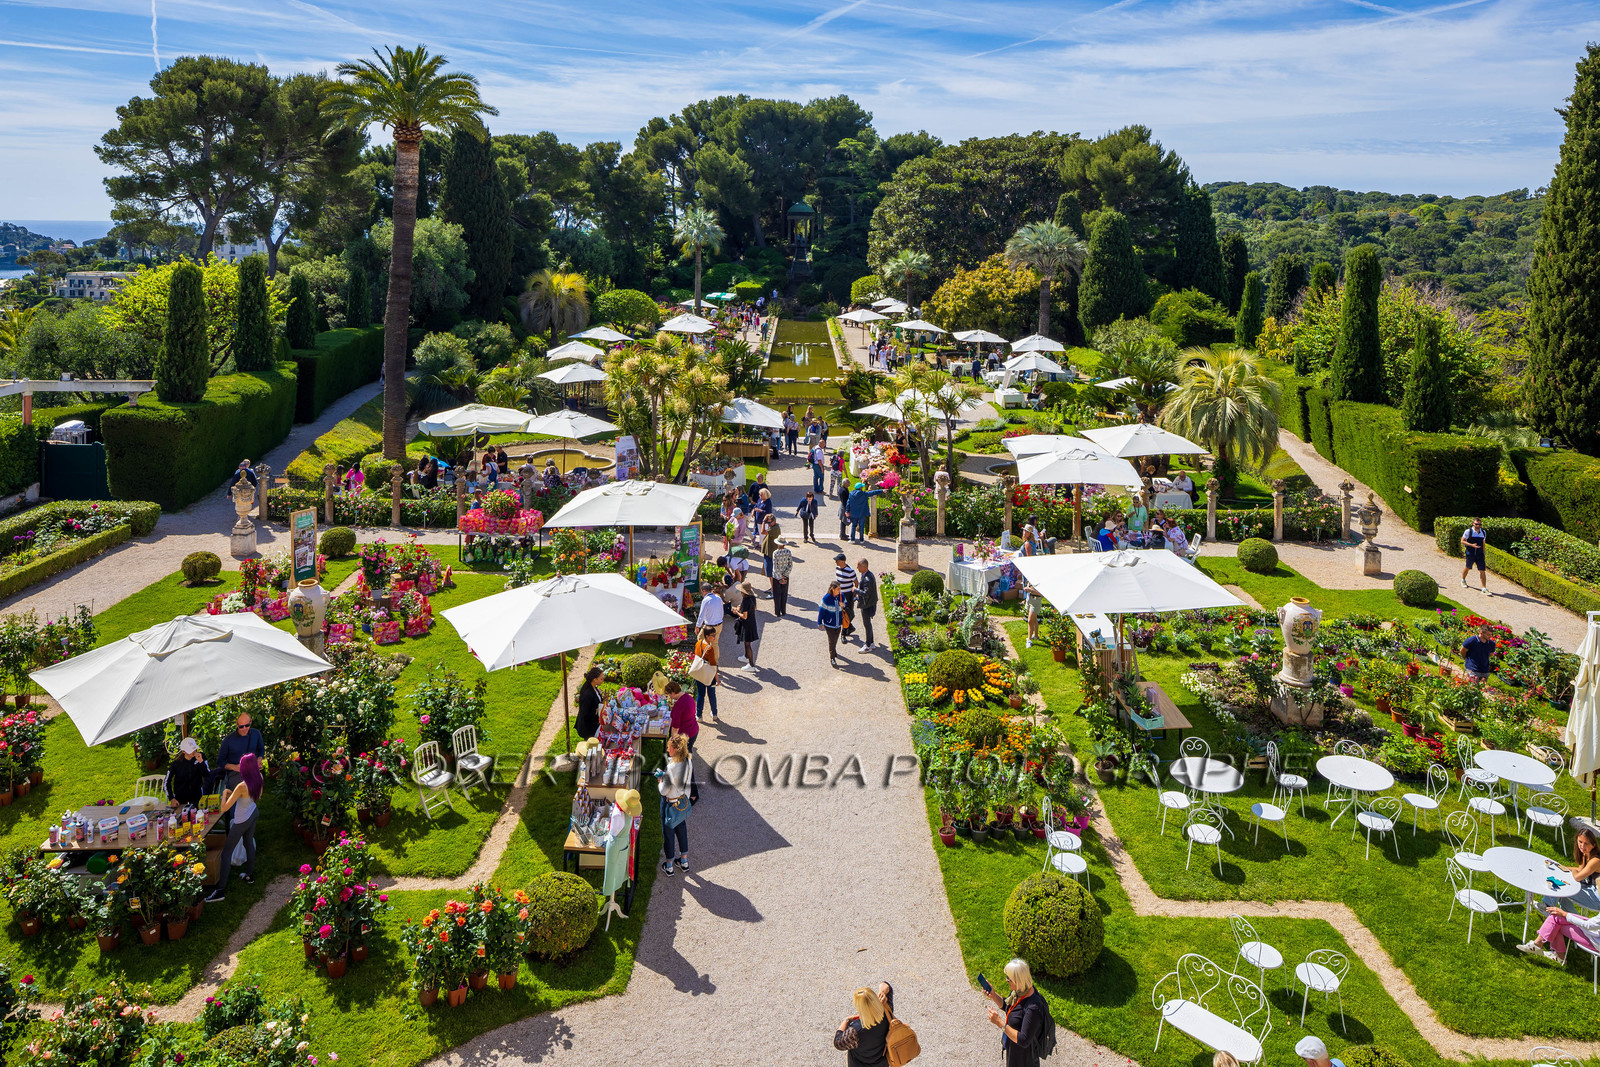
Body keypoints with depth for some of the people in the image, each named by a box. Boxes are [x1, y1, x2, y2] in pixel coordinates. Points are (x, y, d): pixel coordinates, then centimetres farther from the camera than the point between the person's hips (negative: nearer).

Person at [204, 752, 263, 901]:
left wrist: (225, 793, -11)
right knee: (249, 843, 26)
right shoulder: (258, 779, -14)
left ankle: (220, 890, 3)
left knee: (227, 852, 2)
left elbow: (224, 808, -29)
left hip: (242, 821, -7)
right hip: (253, 814, 7)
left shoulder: (242, 786, -35)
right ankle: (250, 875, 42)